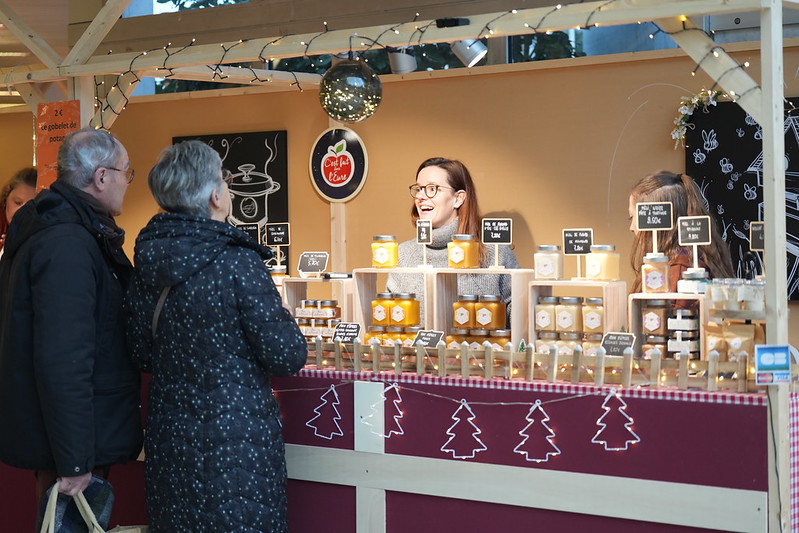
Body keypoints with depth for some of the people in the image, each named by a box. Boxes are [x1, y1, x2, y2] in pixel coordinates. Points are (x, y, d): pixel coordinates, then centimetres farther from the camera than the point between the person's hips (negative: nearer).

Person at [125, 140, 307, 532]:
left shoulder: (145, 264, 0)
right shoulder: (237, 263, -18)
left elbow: (142, 356, 9)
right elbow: (287, 356, -16)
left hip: (167, 438, 6)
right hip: (236, 438, -6)